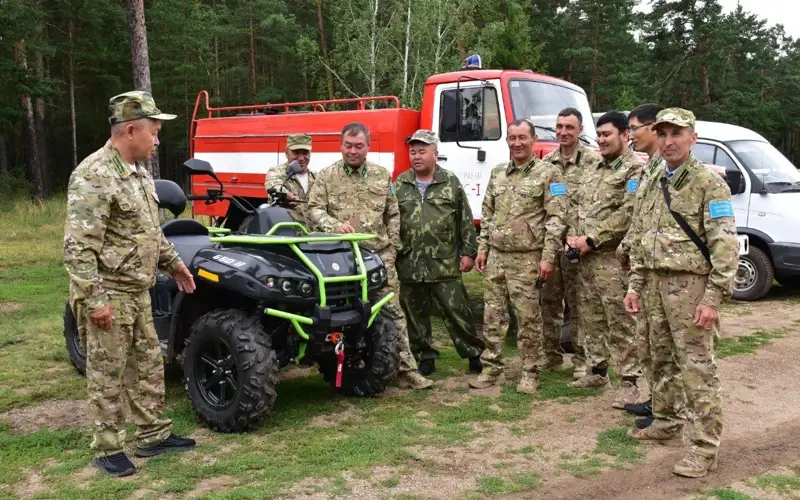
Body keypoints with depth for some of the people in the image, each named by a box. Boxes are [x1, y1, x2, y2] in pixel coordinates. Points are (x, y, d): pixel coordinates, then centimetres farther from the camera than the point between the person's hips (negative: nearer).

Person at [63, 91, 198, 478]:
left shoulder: (138, 171, 11)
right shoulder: (94, 176, -20)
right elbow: (78, 246, -23)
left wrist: (173, 263, 24)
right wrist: (93, 298, -25)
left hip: (138, 292, 9)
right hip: (108, 295, -9)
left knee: (148, 366, 16)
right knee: (108, 375, 3)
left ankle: (153, 435, 29)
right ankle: (108, 450, 17)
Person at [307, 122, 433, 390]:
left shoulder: (382, 175, 12)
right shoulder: (326, 176, 4)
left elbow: (393, 215, 14)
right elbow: (314, 210, -2)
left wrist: (392, 248, 6)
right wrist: (335, 225, -20)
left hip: (379, 254, 2)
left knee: (392, 311, 1)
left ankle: (406, 370, 6)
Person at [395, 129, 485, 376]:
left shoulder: (451, 182, 3)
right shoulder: (400, 185, 8)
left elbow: (465, 220, 3)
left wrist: (468, 252, -1)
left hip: (445, 265, -2)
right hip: (409, 265, 3)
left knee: (456, 312, 1)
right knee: (415, 315, 9)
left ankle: (474, 354, 16)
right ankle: (425, 359, 22)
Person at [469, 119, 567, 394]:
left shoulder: (549, 173, -5)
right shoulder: (497, 173, 14)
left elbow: (556, 218, -10)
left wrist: (548, 257, -15)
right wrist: (482, 249, 11)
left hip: (527, 259, -5)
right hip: (496, 257, 6)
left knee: (528, 319, 1)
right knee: (492, 317, 9)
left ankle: (531, 373, 13)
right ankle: (491, 369, 19)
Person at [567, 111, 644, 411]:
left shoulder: (636, 169, -8)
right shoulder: (593, 171, 19)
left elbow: (627, 213, -18)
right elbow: (579, 207, 22)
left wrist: (591, 239, -16)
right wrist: (572, 235, 2)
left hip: (614, 258, -9)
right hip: (587, 258, 9)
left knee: (621, 323, -5)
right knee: (591, 319, 16)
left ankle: (629, 382, 3)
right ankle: (597, 372, 29)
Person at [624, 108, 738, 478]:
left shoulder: (709, 182, -6)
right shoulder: (652, 184, 15)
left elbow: (725, 244, -12)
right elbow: (639, 239, 19)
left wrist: (714, 297, -19)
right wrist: (635, 286, 13)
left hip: (690, 284, -7)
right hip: (655, 284, 7)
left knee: (697, 366, -6)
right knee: (662, 360, 16)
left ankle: (705, 447, -1)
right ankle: (665, 423, 31)